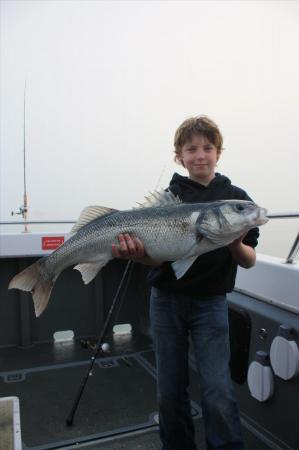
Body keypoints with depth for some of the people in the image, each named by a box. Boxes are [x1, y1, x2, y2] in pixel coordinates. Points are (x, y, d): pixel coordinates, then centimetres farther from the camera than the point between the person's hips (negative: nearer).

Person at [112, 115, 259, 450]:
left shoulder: (235, 198, 0)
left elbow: (249, 261, -2)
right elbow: (156, 256, -7)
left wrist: (235, 244, -24)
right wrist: (136, 253, -29)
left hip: (210, 303, -1)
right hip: (166, 300, 2)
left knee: (218, 394, -6)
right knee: (170, 392, 13)